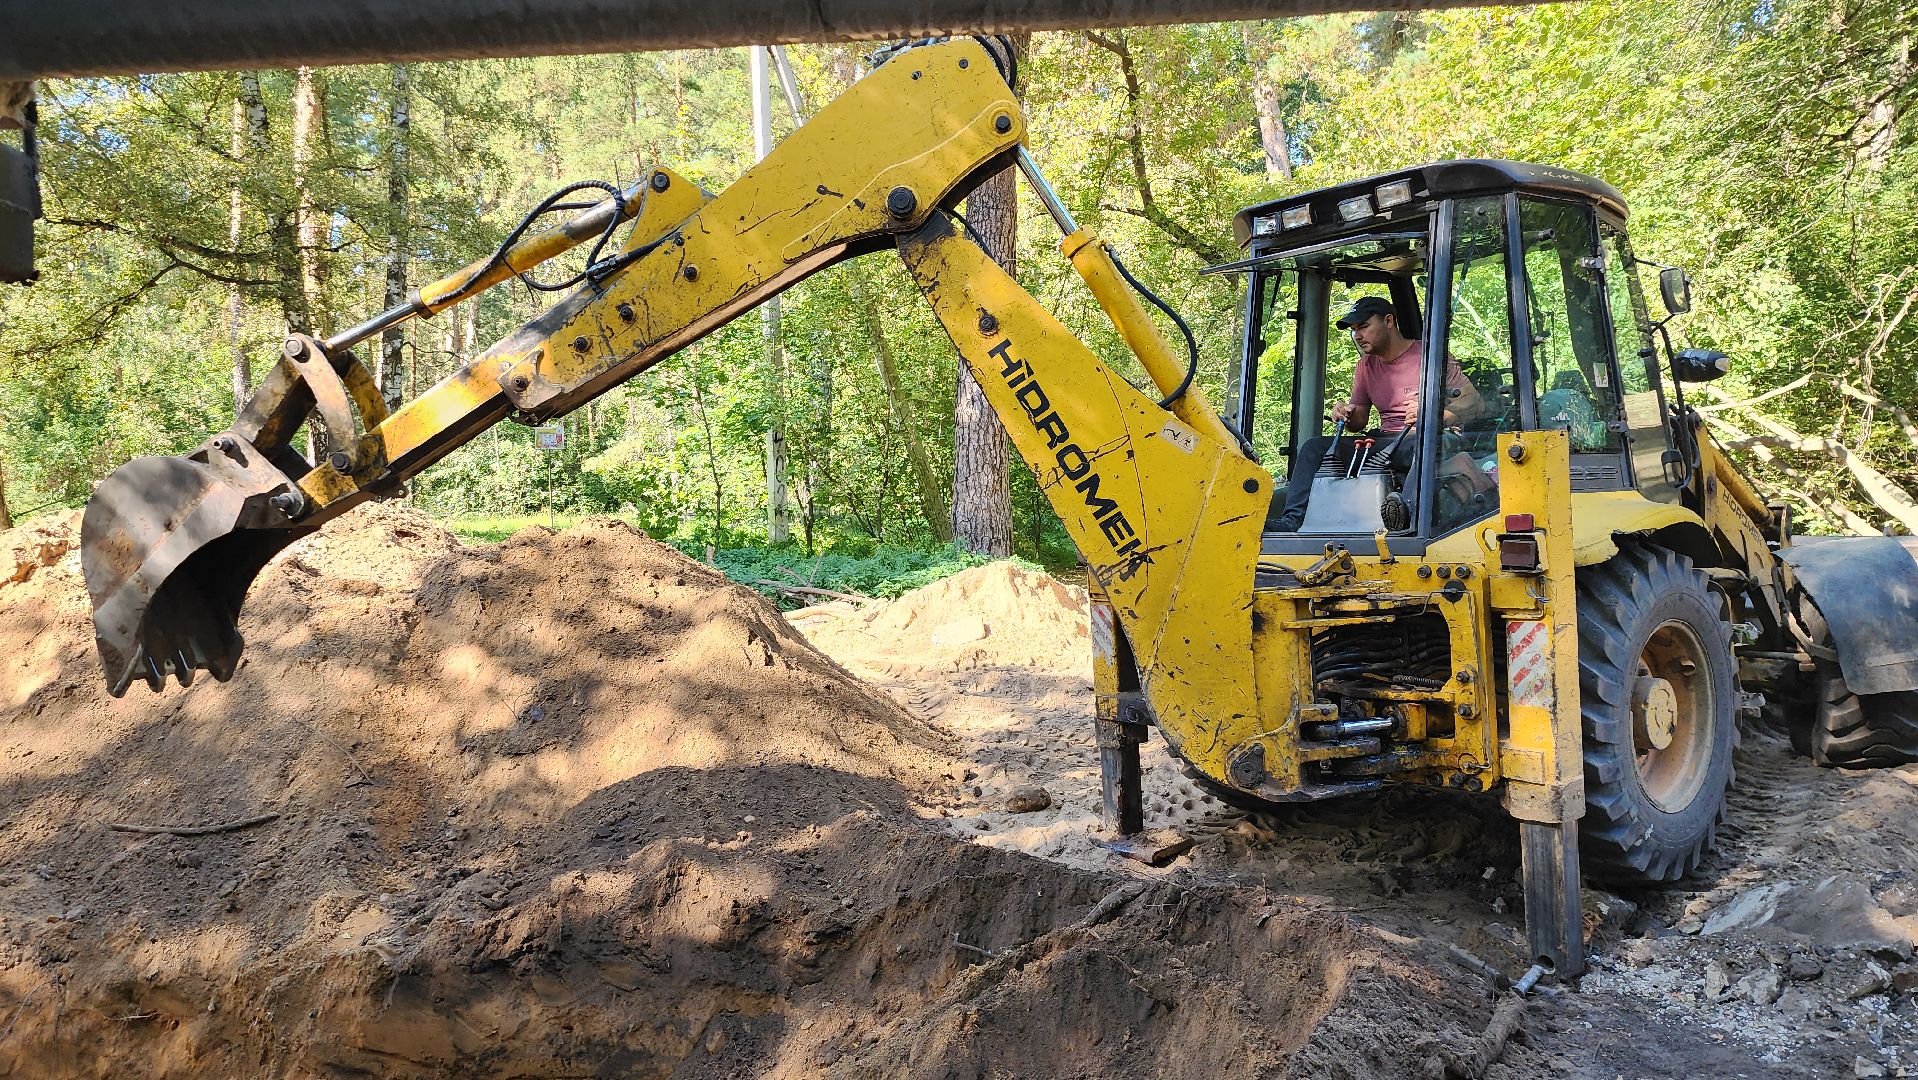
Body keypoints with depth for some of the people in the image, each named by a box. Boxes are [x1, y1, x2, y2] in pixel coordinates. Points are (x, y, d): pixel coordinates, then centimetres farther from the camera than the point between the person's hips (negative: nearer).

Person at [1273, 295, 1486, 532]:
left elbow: (1476, 404, -5)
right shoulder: (1366, 366, 20)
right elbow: (1358, 424, 19)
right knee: (1314, 446, -9)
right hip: (1383, 444, 6)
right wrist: (1347, 415, -6)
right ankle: (1292, 523, -23)